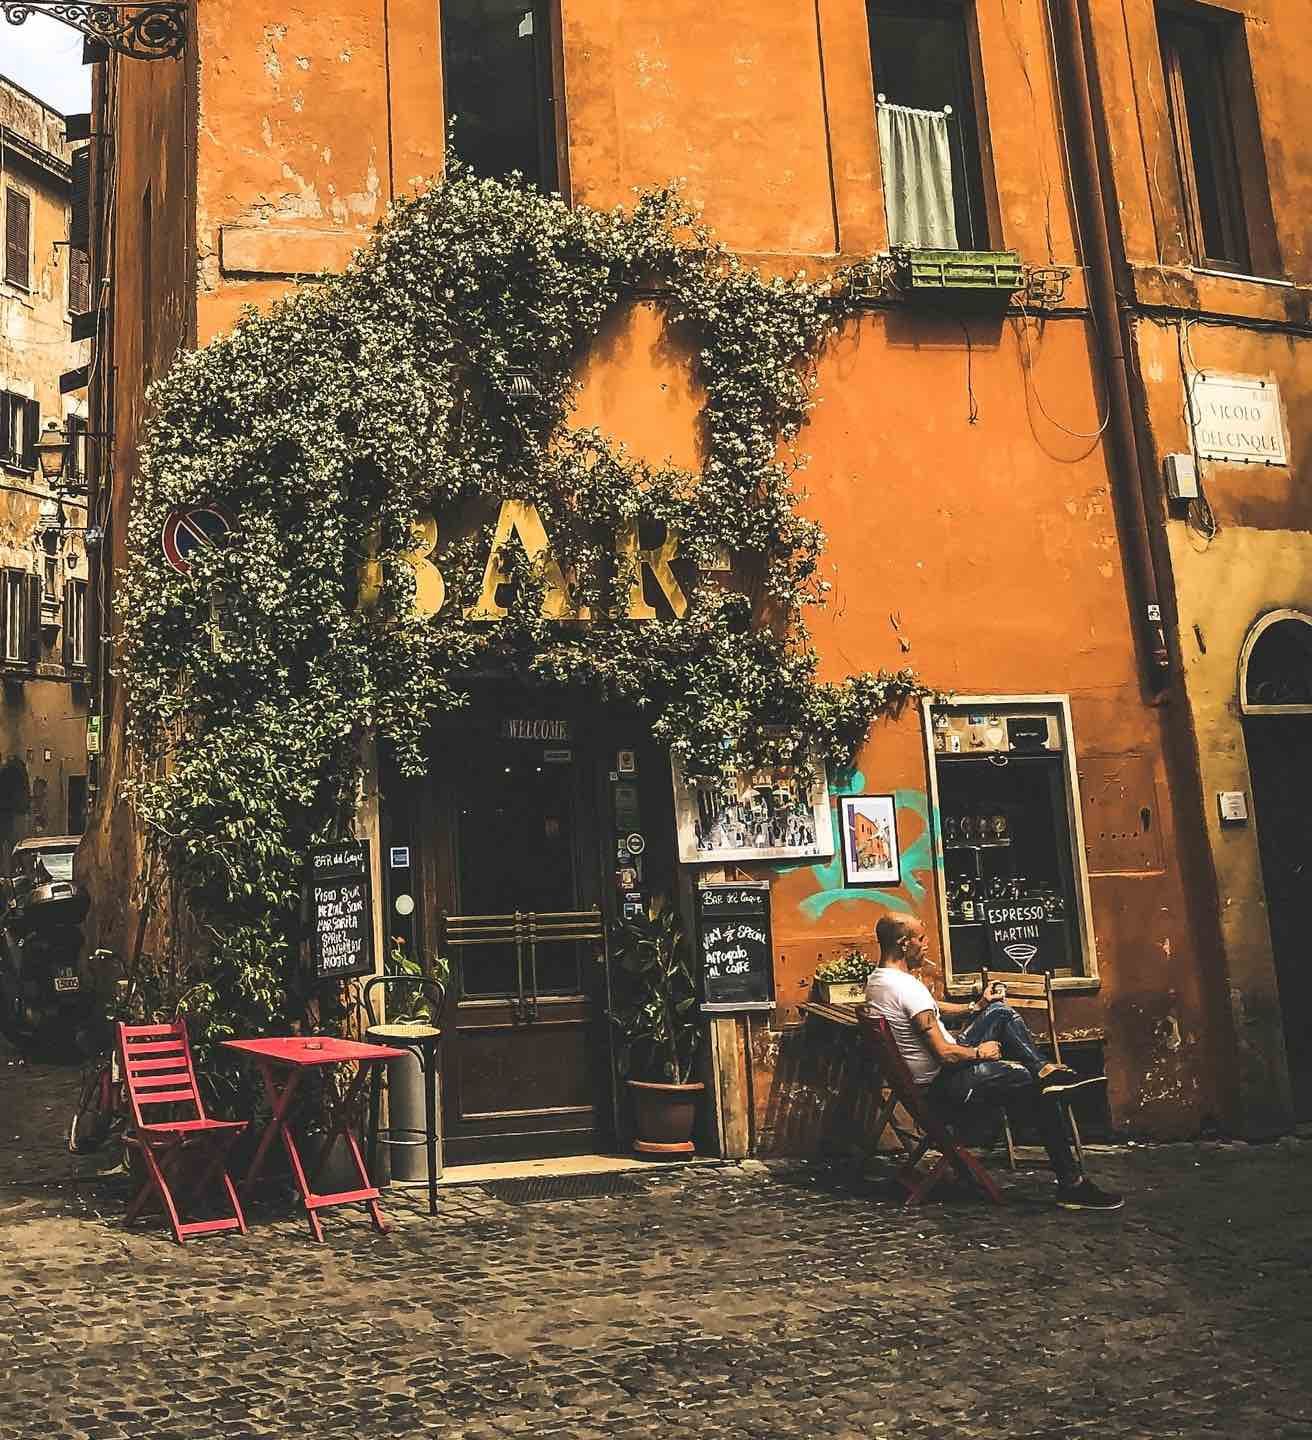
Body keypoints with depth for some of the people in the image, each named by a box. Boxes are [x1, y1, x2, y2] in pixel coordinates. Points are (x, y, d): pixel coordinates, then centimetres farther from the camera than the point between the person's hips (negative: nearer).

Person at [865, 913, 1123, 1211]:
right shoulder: (906, 988, -27)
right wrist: (978, 1053, -8)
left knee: (999, 1012, 16)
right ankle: (1071, 1184, 4)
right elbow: (945, 1053, -27)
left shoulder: (877, 980, 4)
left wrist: (976, 1007, 11)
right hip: (946, 1084, -10)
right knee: (1045, 1094, -2)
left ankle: (1045, 1069, 4)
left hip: (931, 1077, 10)